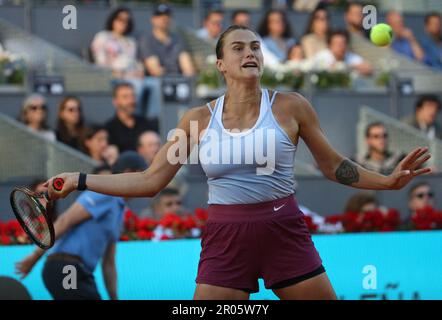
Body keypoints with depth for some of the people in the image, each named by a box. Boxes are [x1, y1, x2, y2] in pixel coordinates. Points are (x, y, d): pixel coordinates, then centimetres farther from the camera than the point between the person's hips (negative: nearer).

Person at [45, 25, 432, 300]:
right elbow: (150, 181, 6)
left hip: (284, 233, 0)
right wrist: (80, 180, 1)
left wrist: (389, 180, -4)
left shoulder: (290, 106, -1)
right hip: (225, 238, 1)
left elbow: (334, 166, 10)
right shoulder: (199, 119, 2)